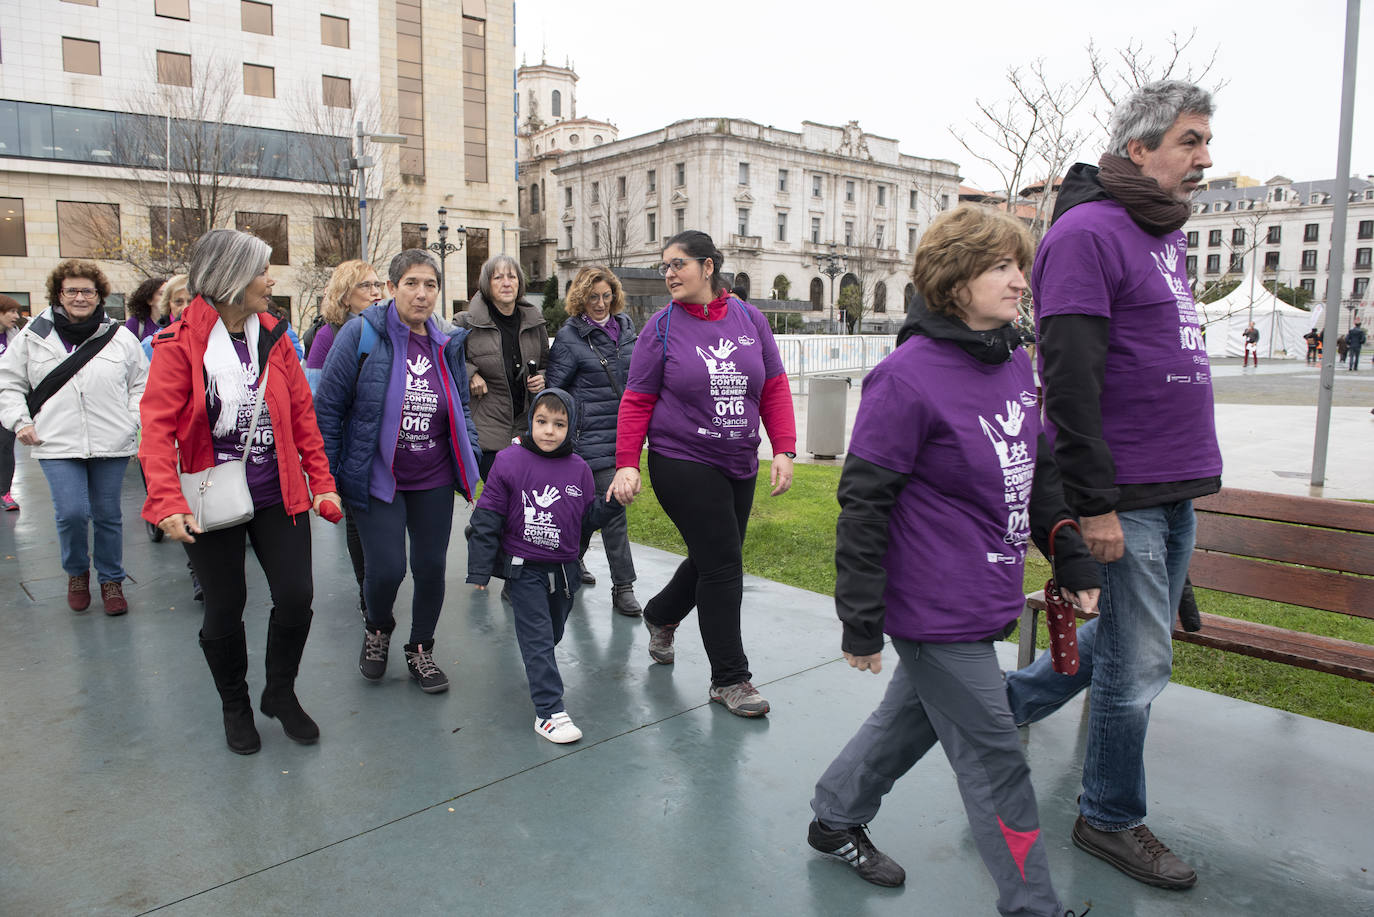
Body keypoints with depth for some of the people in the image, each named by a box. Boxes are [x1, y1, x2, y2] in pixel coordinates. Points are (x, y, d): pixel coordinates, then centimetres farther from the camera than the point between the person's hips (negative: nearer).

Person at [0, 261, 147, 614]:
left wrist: (132, 420, 0)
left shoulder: (120, 337, 4)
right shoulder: (33, 336, 5)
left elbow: (141, 383, 11)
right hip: (57, 446, 0)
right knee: (71, 514, -8)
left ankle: (111, 580, 24)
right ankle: (76, 573, 20)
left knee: (108, 515, 8)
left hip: (111, 445, 0)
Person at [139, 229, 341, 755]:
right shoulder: (180, 344, -9)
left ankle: (281, 693, 27)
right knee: (225, 608, 8)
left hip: (277, 494, 4)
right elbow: (158, 426, -14)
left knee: (297, 596, 0)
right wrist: (168, 503, -25)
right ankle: (235, 706, 33)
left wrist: (321, 482, 4)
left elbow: (302, 415, 8)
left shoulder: (273, 336, 5)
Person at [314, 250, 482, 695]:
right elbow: (328, 407, -7)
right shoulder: (362, 334, -8)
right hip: (376, 478, -4)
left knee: (431, 567, 8)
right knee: (386, 569, -8)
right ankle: (377, 628, 27)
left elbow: (462, 411, 16)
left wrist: (472, 467, 7)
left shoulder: (448, 345, 6)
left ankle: (420, 650, 31)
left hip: (434, 482, 4)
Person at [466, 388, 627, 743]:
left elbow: (587, 518, 7)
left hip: (563, 568, 4)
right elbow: (487, 519, -8)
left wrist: (611, 504, -12)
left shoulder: (578, 469, 0)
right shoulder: (509, 461, -10)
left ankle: (540, 671, 48)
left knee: (553, 632, 19)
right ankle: (549, 711, -3)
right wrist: (479, 570, -8)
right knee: (538, 638, -6)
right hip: (523, 568, -4)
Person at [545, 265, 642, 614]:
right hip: (593, 436, -6)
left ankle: (574, 560, 38)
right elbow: (552, 389, -4)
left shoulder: (625, 327, 10)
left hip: (624, 432, 6)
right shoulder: (569, 337, -7)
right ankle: (623, 588, -1)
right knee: (612, 507, -8)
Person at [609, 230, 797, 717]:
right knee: (722, 565, -6)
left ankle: (660, 615, 44)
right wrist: (627, 463, -11)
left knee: (711, 559, 15)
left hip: (739, 465, 5)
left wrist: (784, 450, -2)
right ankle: (729, 678, 8)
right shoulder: (663, 325, -3)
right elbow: (637, 400, -3)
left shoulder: (750, 319, 4)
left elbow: (774, 388, 6)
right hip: (682, 462, -4)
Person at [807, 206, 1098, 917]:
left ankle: (835, 820, 43)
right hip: (937, 612, -8)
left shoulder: (1016, 364, 6)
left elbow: (1038, 473, 17)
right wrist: (861, 622, -16)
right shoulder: (908, 377, -19)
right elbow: (863, 502, -18)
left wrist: (1074, 563, 17)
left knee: (912, 717, 22)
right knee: (993, 758, 4)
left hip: (987, 598, 9)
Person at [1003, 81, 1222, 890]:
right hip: (1123, 498, -9)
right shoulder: (1088, 232, -13)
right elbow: (1070, 380, -20)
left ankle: (1000, 707, 36)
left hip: (1175, 490, 9)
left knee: (1129, 639, 20)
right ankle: (1112, 819, 24)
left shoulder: (1166, 235, 16)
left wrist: (1191, 473, 20)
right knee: (1138, 663, 3)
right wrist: (1094, 503, -21)